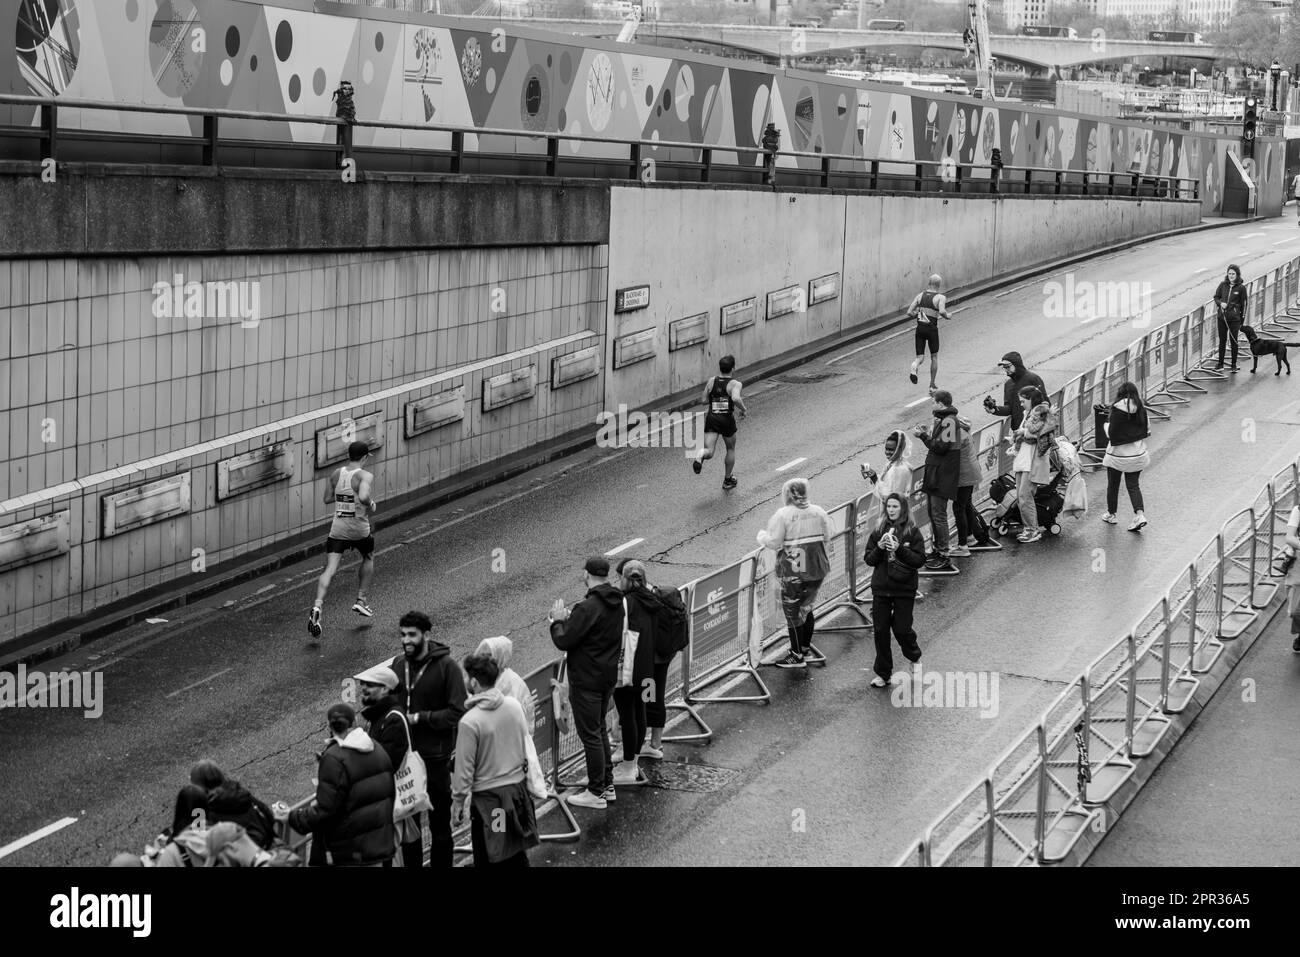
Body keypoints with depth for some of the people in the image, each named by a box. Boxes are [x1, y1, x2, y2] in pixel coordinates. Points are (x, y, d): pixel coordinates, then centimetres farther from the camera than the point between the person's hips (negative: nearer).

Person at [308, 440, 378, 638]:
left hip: (337, 529, 3)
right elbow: (363, 497, -31)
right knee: (368, 558, 27)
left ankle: (317, 606, -26)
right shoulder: (365, 476, -13)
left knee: (329, 570, -5)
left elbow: (327, 498, 10)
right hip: (359, 530, -3)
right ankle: (361, 600, 26)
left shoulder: (335, 474, 5)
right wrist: (372, 505, -11)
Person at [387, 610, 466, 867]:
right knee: (407, 822, 15)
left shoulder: (446, 667, -11)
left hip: (436, 758, -4)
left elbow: (457, 712, -17)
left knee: (439, 824, 9)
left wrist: (420, 718, -19)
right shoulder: (397, 665, 3)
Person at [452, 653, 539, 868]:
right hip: (518, 788, 5)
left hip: (488, 796, -5)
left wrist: (458, 802, -3)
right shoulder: (514, 706, -5)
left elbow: (464, 768, -14)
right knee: (517, 854, 19)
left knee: (488, 858, 7)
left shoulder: (470, 722, -21)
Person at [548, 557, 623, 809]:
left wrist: (558, 620, -3)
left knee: (590, 734, 0)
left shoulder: (588, 607, -24)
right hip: (608, 675, 9)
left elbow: (563, 641, -21)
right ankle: (607, 785, 28)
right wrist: (569, 618, 11)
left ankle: (596, 793, 7)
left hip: (586, 680, -9)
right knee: (600, 730, 21)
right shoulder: (617, 603, 4)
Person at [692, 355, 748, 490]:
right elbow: (736, 399, -27)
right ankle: (728, 480, 33)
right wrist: (743, 409, -9)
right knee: (731, 449, 23)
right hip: (727, 420, -2)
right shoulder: (735, 384, -8)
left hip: (711, 418, 2)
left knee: (709, 452, -5)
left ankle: (699, 456, -42)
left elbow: (705, 401, 10)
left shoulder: (711, 381, 5)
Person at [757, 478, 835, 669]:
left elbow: (773, 542, -15)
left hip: (793, 571, -5)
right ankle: (806, 648, 30)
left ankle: (797, 655, 13)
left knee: (792, 611, 7)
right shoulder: (818, 512, 1)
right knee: (806, 607, 21)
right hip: (818, 569, 5)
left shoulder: (783, 515, -14)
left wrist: (762, 535, 5)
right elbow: (829, 536, 3)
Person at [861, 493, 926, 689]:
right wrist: (879, 548, -15)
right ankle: (883, 674, 15)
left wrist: (899, 549, -21)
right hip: (880, 588, 3)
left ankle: (915, 656, 31)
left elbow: (920, 560, -10)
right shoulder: (878, 531, 4)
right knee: (880, 630, 3)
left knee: (901, 629, -2)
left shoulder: (913, 532, -4)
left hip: (904, 590, -3)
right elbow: (868, 560, 3)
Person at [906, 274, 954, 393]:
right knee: (934, 357, 16)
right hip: (932, 329, -3)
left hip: (920, 329, 3)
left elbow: (909, 313, 3)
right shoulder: (940, 297, -7)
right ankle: (932, 385, 21)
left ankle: (915, 365, -29)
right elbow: (942, 312, -25)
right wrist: (947, 316, -4)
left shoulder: (920, 296, 5)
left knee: (920, 357, 8)